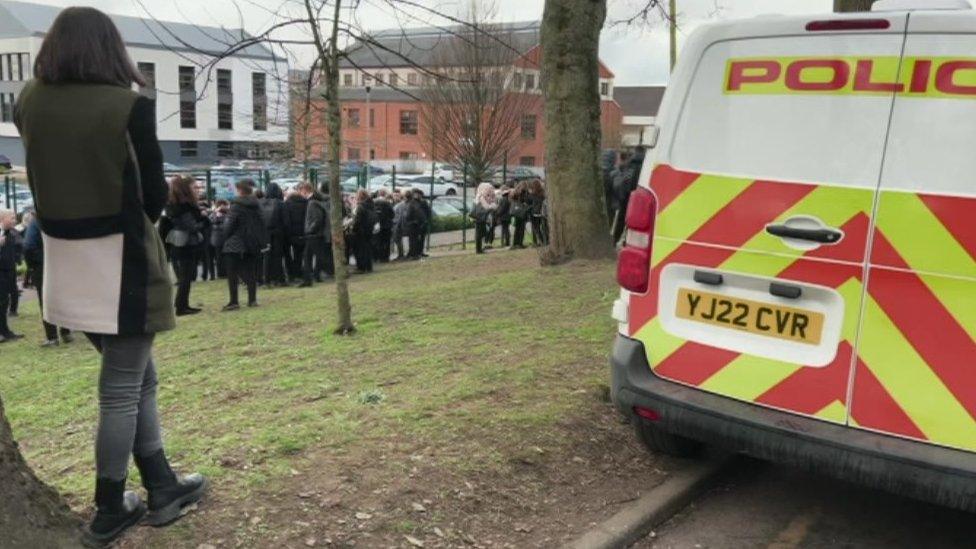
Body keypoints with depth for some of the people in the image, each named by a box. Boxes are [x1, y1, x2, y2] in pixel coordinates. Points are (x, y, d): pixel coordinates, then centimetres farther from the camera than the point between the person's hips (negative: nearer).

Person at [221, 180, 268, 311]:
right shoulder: (256, 205, 6)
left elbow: (229, 224, -13)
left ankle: (234, 301, -5)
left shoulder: (236, 205, -12)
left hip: (235, 244, -6)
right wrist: (263, 240, 10)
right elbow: (261, 223, 7)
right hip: (253, 244, 6)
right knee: (251, 272, 11)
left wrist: (225, 235, 5)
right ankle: (252, 299, 12)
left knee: (232, 273, -2)